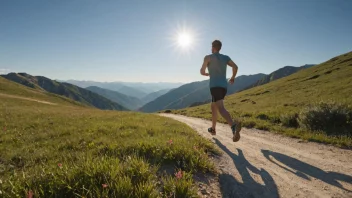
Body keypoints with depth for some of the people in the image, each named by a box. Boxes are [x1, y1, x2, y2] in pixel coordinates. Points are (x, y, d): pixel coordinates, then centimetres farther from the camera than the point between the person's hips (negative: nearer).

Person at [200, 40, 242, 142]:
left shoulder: (208, 57, 3)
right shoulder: (226, 57, 14)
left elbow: (202, 71, 5)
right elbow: (235, 67, 0)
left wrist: (207, 74, 29)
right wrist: (233, 78, 18)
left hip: (215, 87, -6)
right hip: (224, 87, 7)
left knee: (221, 109, -21)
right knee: (213, 106, 24)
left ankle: (234, 126, -48)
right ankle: (213, 128, 32)